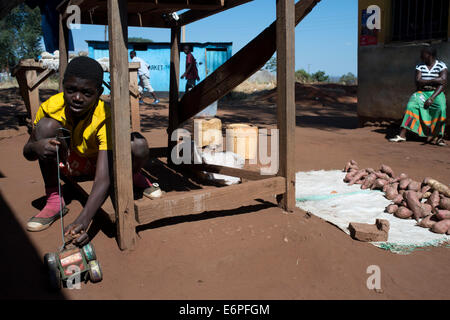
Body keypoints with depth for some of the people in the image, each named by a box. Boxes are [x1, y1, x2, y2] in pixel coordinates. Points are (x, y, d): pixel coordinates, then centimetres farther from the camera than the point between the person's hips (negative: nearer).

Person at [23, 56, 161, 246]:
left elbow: (103, 179, -41)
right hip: (69, 162, 3)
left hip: (100, 161, -2)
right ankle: (53, 200, -14)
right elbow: (27, 153, -11)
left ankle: (134, 177, 6)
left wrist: (82, 221, -54)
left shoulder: (106, 118, -34)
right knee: (46, 126, -27)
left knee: (138, 146, -33)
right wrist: (35, 148, -38)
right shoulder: (51, 107, -24)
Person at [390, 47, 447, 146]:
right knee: (412, 104, -26)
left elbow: (443, 84, -14)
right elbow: (418, 82, -8)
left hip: (436, 93, -2)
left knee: (441, 108, -32)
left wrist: (431, 98, -26)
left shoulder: (441, 66, -3)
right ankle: (402, 135, -31)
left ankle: (435, 136, -25)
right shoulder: (420, 66, 6)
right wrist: (434, 80, -19)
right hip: (422, 92, 2)